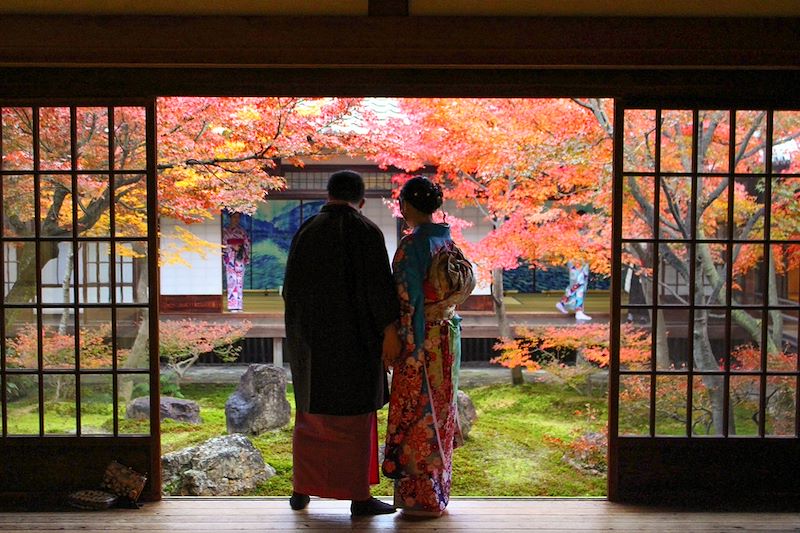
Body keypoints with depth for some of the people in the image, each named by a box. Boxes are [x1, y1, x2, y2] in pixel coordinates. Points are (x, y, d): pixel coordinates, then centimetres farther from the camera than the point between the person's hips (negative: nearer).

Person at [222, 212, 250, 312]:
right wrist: (233, 247, -12)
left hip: (240, 258, 3)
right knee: (232, 280, -9)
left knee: (240, 280, 1)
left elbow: (247, 243, 13)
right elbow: (223, 244, -1)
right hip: (230, 258, -3)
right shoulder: (225, 230, 3)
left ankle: (238, 305, 4)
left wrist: (246, 256, 5)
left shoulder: (242, 231, 13)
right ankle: (232, 305, -9)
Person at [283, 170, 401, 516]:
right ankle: (359, 497, 7)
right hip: (354, 337, -4)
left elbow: (290, 288, 7)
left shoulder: (306, 232, 5)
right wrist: (390, 332, -12)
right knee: (355, 416, 2)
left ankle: (302, 491, 20)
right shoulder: (367, 232, -8)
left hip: (313, 336, 5)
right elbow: (379, 285, -15)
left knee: (311, 413, 15)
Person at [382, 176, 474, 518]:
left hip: (421, 339, -8)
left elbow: (408, 301, -18)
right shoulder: (448, 242, 7)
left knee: (416, 414, 1)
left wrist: (402, 347, -13)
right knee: (439, 413, 16)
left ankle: (421, 499, 9)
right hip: (448, 338, 8)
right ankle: (439, 492, 26)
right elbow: (466, 285, 10)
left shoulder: (411, 245, -15)